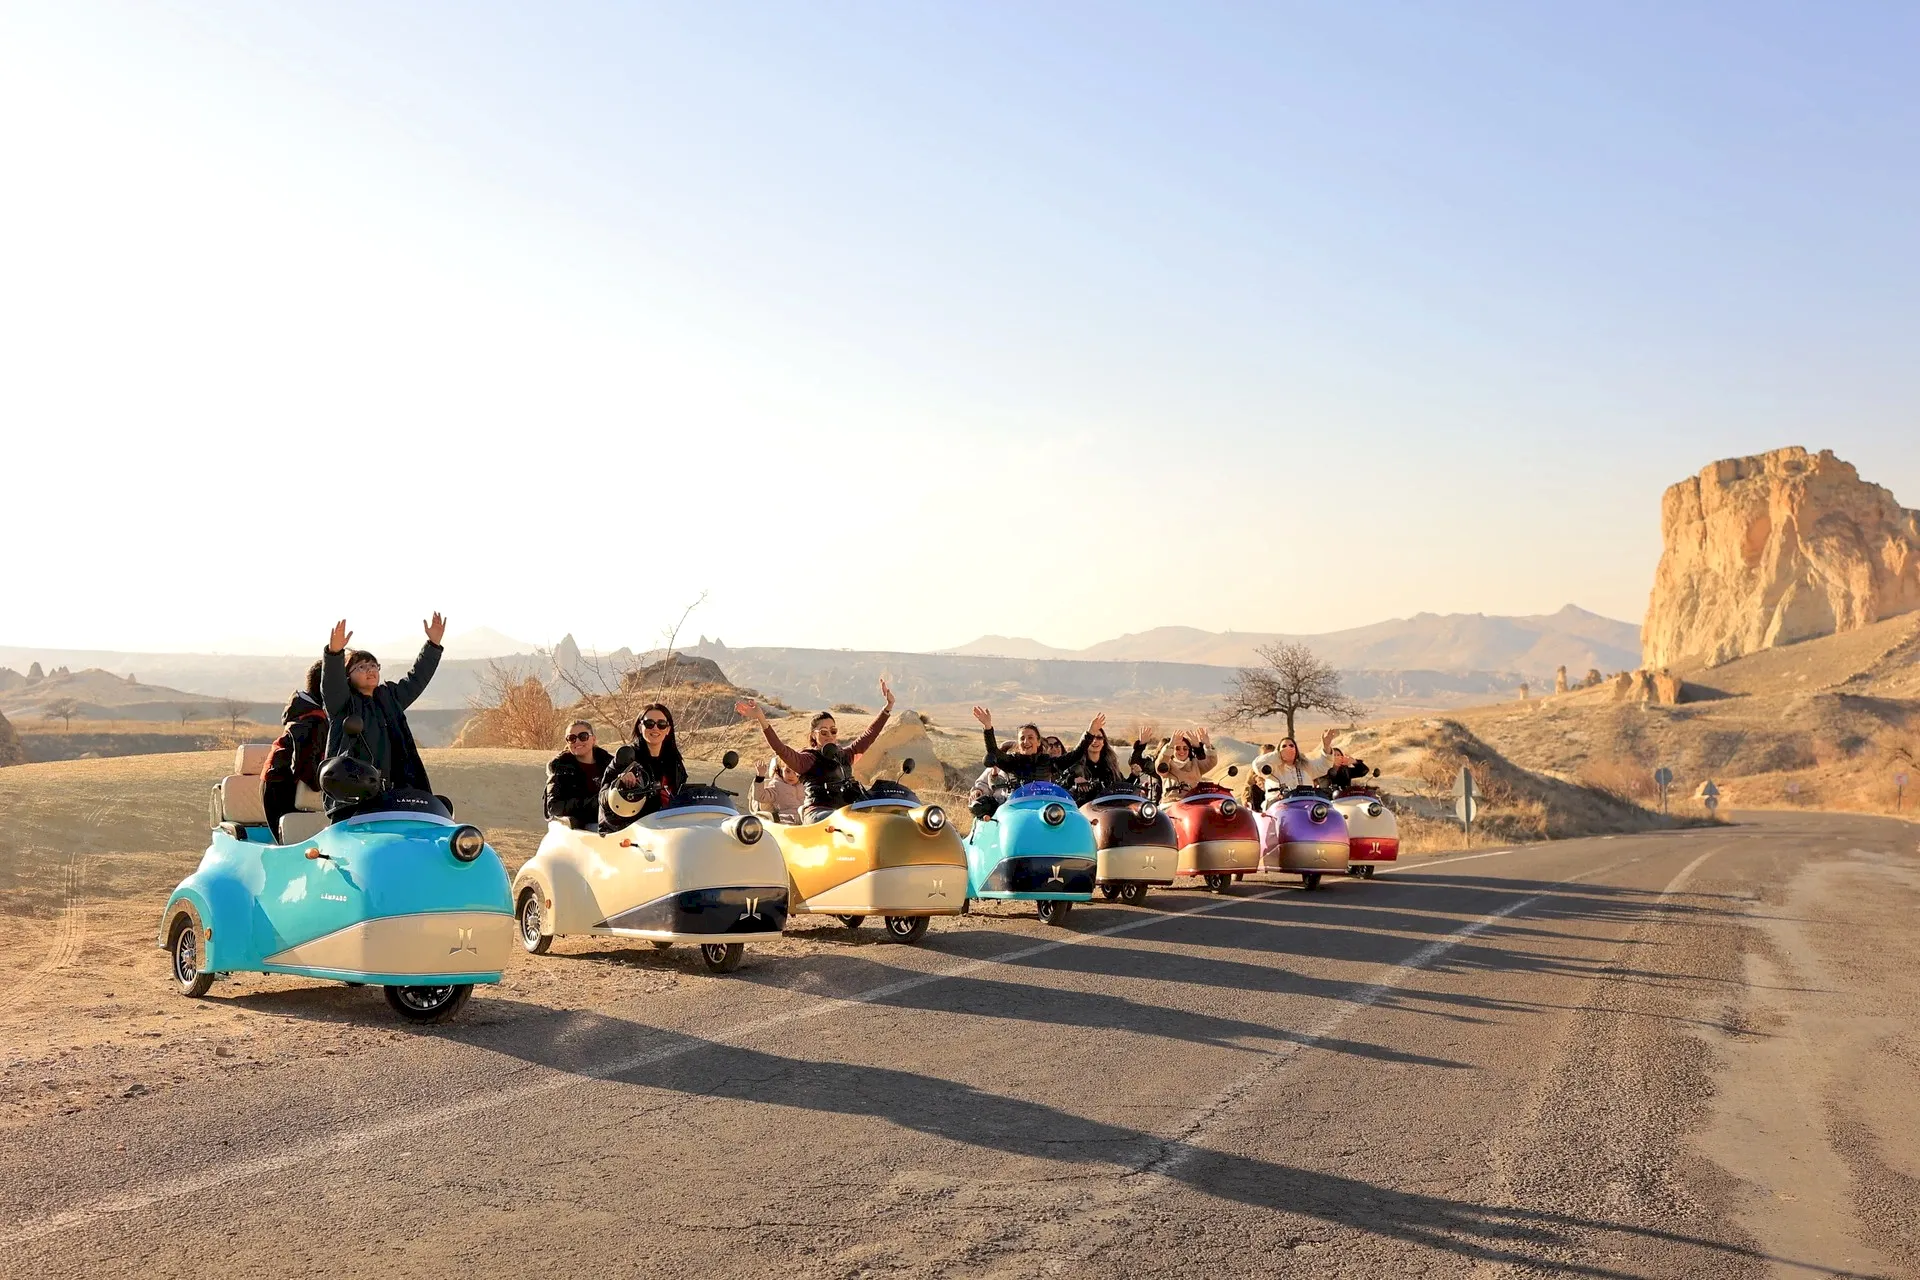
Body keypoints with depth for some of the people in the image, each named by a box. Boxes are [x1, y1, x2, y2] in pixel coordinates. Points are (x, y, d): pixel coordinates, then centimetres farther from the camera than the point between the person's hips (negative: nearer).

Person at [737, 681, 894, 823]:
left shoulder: (844, 755, 24)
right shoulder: (808, 759, 5)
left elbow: (870, 735, 27)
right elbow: (782, 750, -12)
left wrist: (889, 706, 25)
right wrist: (762, 720, -25)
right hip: (819, 812, -7)